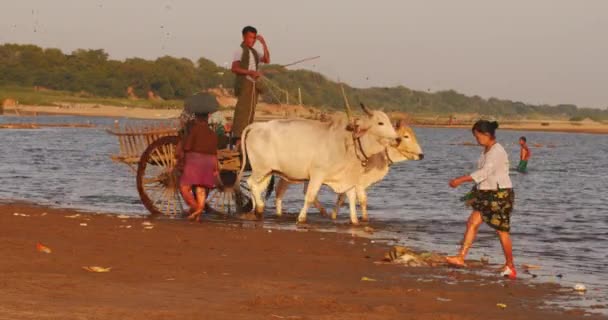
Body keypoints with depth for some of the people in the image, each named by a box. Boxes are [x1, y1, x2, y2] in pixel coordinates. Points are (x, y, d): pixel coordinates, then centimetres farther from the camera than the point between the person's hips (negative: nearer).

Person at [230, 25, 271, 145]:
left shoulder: (254, 52, 20)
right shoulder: (240, 50, -3)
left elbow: (267, 60, 8)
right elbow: (234, 68, -12)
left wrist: (264, 44, 2)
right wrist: (250, 72, -21)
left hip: (253, 84, 8)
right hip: (244, 83, -8)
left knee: (251, 110, 8)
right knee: (243, 109, -16)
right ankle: (238, 135, -21)